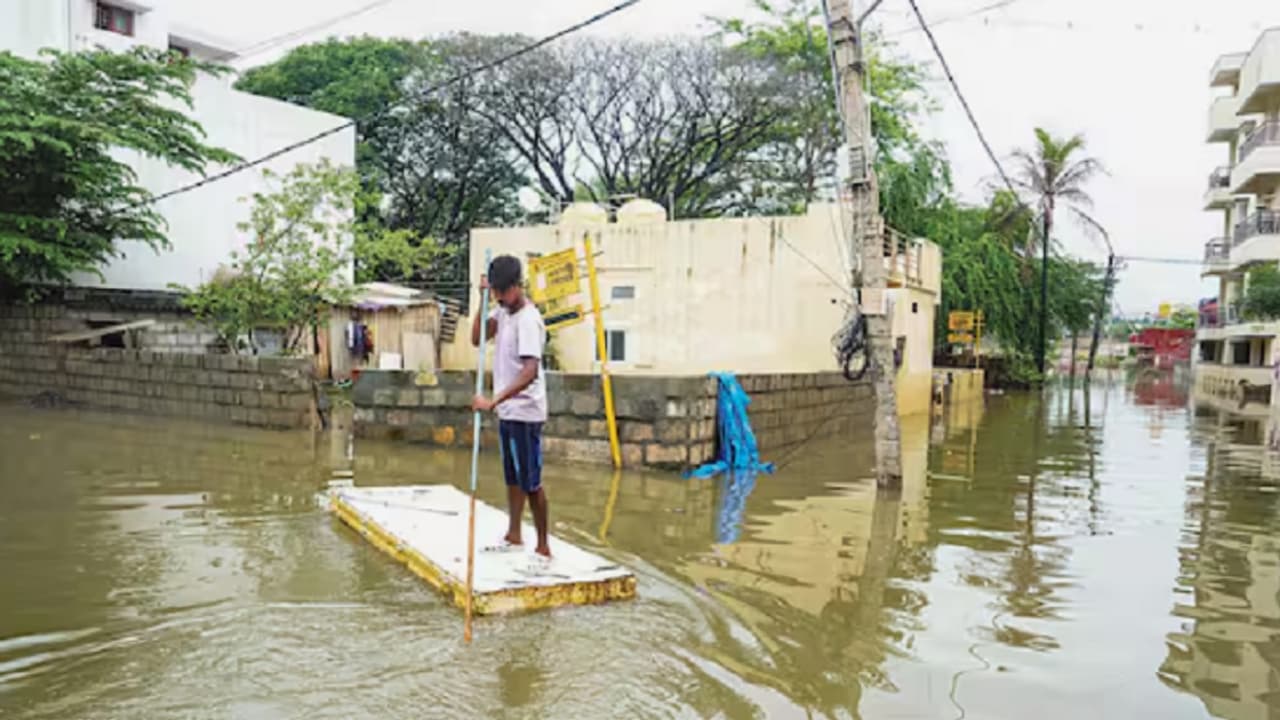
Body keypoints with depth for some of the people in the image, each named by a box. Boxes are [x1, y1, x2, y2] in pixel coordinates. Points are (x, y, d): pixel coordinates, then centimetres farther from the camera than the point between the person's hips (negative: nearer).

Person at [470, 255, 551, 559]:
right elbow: (477, 339, 3)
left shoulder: (528, 319, -21)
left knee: (530, 481, -2)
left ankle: (543, 547, 7)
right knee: (512, 477, 17)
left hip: (524, 412, -9)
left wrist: (493, 401, -36)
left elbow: (530, 372, -30)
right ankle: (514, 536, 29)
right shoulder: (502, 310, 7)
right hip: (507, 410, 9)